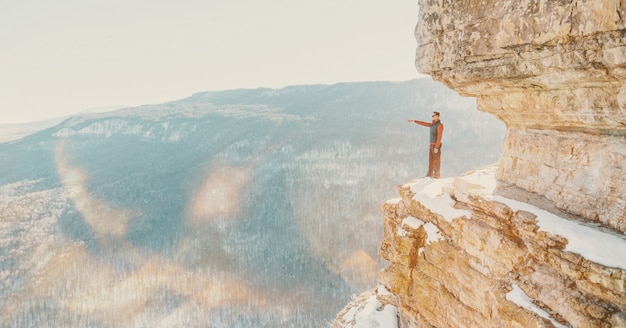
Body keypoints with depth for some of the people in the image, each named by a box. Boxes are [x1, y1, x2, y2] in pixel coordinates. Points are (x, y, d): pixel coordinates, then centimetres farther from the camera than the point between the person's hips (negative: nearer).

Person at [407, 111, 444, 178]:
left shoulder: (440, 125, -16)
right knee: (431, 160, 8)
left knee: (436, 160, -5)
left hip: (436, 145, -9)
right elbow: (424, 123, 19)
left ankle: (437, 175, -1)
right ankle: (430, 175, 12)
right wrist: (414, 121, 15)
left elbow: (439, 137, -21)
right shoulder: (433, 124, 15)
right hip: (432, 145, 9)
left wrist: (436, 147, -24)